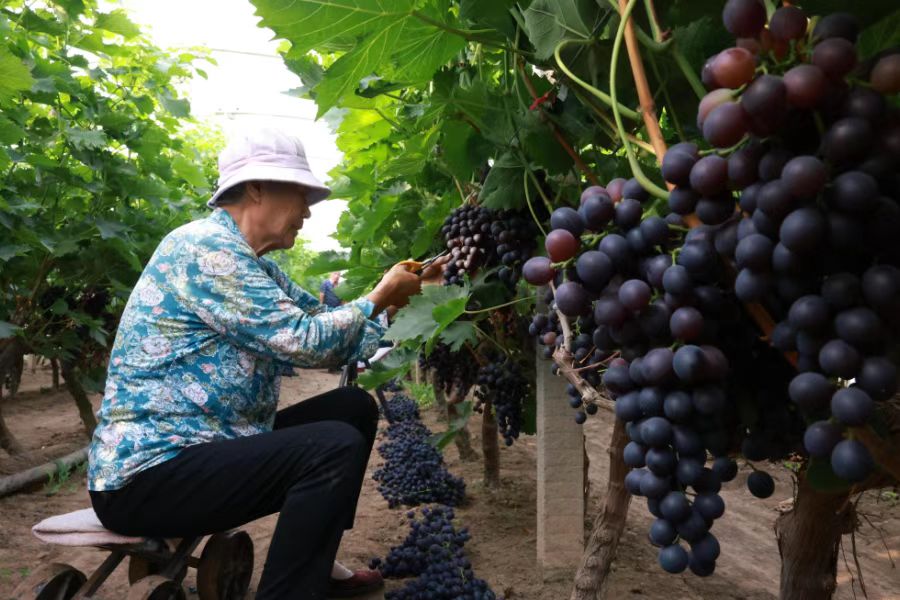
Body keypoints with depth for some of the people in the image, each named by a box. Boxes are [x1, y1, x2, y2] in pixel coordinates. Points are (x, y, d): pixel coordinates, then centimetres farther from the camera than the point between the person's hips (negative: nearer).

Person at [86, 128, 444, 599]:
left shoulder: (252, 264, 12)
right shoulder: (206, 246, -18)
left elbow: (323, 326, 11)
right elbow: (305, 341, -23)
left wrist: (403, 297, 10)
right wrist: (379, 298, -9)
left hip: (206, 443, 10)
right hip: (149, 469, -10)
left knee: (353, 408, 9)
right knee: (335, 446, -24)